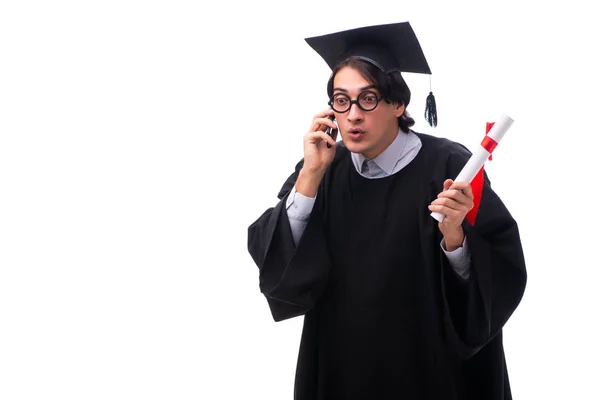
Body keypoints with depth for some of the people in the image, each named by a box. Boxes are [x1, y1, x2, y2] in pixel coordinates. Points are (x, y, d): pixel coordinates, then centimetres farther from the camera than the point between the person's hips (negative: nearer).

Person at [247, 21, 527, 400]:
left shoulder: (447, 168, -15)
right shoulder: (322, 170, -3)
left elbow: (502, 278, -15)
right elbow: (277, 268, -14)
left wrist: (453, 237, -33)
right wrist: (311, 174, -20)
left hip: (433, 368, -3)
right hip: (341, 366, 3)